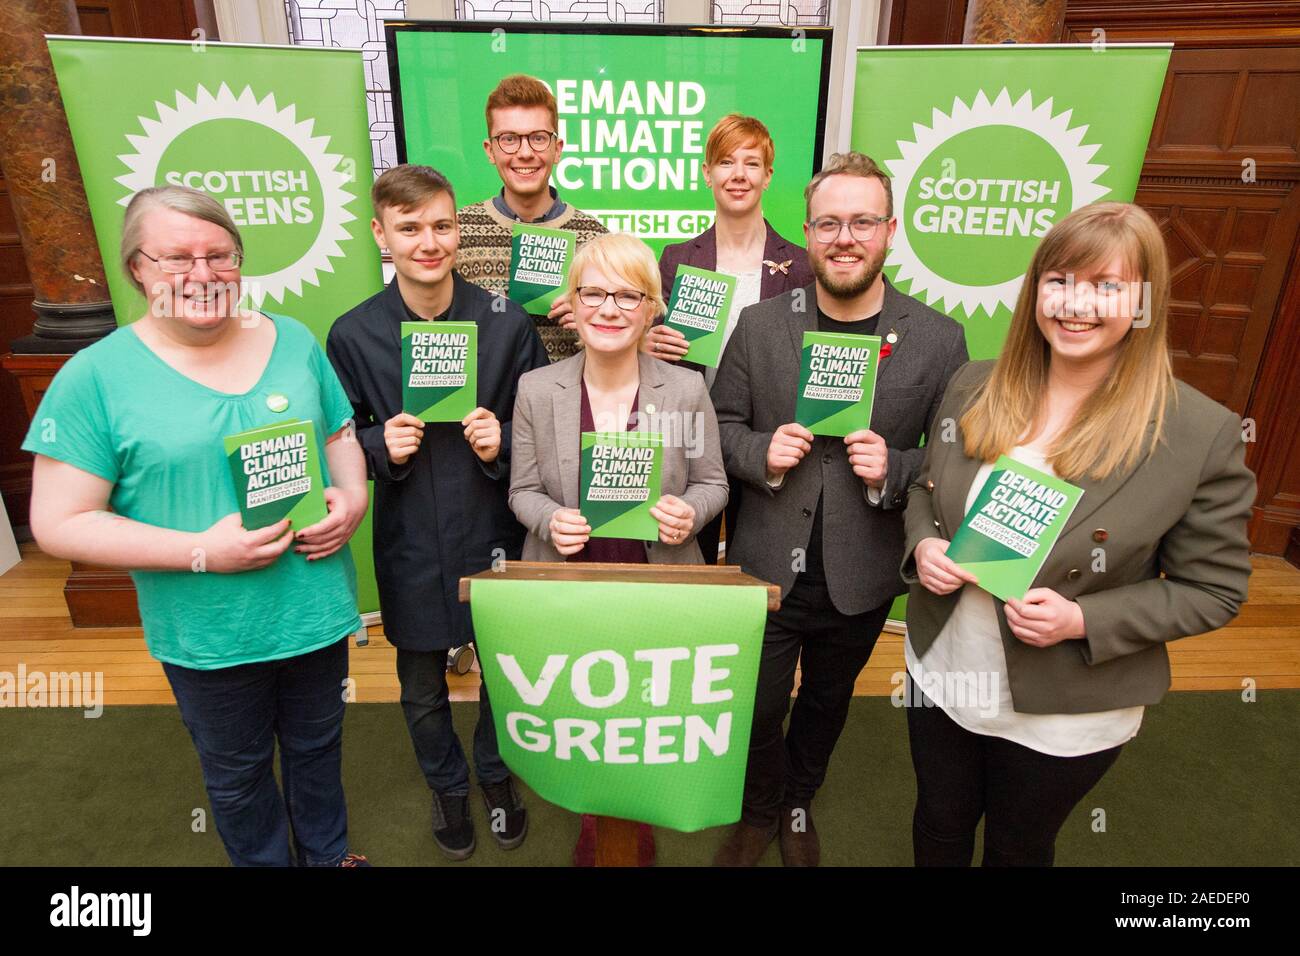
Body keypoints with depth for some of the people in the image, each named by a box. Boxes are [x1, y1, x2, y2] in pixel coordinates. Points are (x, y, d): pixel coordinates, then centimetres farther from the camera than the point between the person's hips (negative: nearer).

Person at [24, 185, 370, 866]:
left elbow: (341, 433, 11)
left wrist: (353, 497, -11)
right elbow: (59, 523, -11)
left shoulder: (294, 342, 0)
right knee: (237, 772, 21)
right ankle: (263, 863, 49)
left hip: (316, 607, 3)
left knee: (317, 747, 25)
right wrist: (201, 552, -22)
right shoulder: (96, 376, -11)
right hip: (206, 632, -3)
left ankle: (329, 855, 51)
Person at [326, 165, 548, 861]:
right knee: (423, 690, 19)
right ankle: (446, 784, 49)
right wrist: (381, 445, -17)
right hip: (411, 545, 1)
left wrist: (501, 443, -20)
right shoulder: (352, 335, -6)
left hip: (494, 536, 0)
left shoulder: (508, 324, -8)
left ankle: (495, 771, 49)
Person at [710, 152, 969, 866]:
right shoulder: (759, 325, -6)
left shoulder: (938, 339, -8)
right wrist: (761, 452, -20)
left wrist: (894, 471, -22)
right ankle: (760, 812, 46)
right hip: (766, 566, 0)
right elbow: (720, 424, 1)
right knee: (756, 709, 14)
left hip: (860, 578, 1)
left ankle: (797, 804, 54)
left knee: (827, 703, 24)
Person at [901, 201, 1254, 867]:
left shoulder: (1203, 434, -18)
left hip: (1063, 716, -3)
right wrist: (923, 546, -15)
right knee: (938, 828, 26)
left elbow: (1212, 590, -10)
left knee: (1017, 849, 25)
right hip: (940, 674, 3)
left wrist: (1084, 621, -24)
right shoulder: (974, 387, -7)